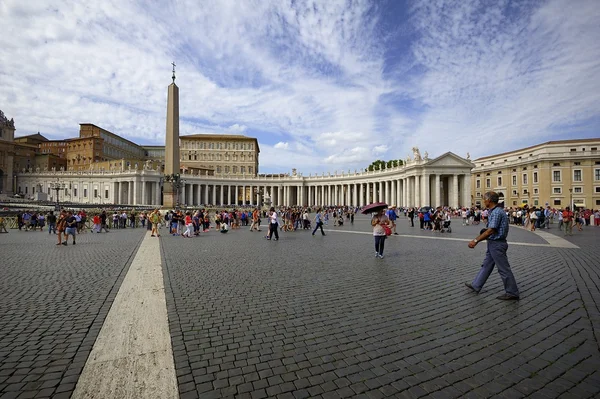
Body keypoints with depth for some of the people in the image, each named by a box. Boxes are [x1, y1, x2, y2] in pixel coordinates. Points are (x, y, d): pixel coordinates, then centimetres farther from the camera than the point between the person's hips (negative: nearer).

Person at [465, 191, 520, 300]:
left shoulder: (497, 212, -21)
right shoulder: (494, 211, 10)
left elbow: (491, 230, -25)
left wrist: (476, 241, -24)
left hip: (496, 244, -10)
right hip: (493, 243, 10)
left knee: (503, 269, 2)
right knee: (486, 265, 15)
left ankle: (512, 293, 16)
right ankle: (476, 286, 25)